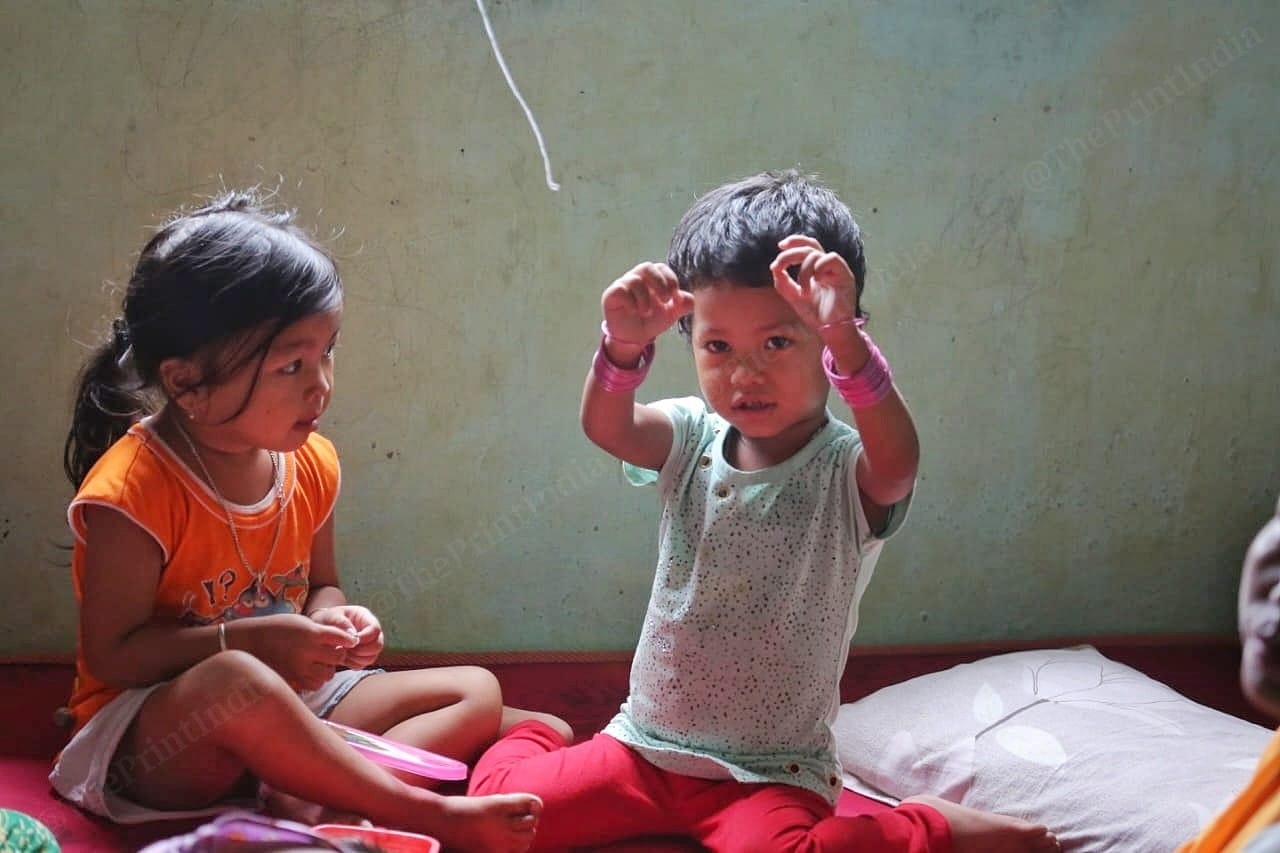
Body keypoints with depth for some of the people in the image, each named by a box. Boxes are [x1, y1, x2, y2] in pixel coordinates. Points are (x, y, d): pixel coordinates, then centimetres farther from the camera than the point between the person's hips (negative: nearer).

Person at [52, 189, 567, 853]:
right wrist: (251, 640, -27)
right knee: (236, 682, -42)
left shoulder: (309, 462, 0)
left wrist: (332, 620, -8)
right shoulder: (133, 488, -20)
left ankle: (311, 800, -27)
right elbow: (112, 653, -20)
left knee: (478, 692, -2)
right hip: (145, 739, -7)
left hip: (287, 707, 8)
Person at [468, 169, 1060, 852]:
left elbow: (897, 462, -38)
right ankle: (538, 739, 26)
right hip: (643, 746, 5)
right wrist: (625, 345, -40)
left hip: (773, 777, -4)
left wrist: (843, 337, -51)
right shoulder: (692, 442, -1)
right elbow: (605, 425, -20)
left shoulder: (847, 473, -14)